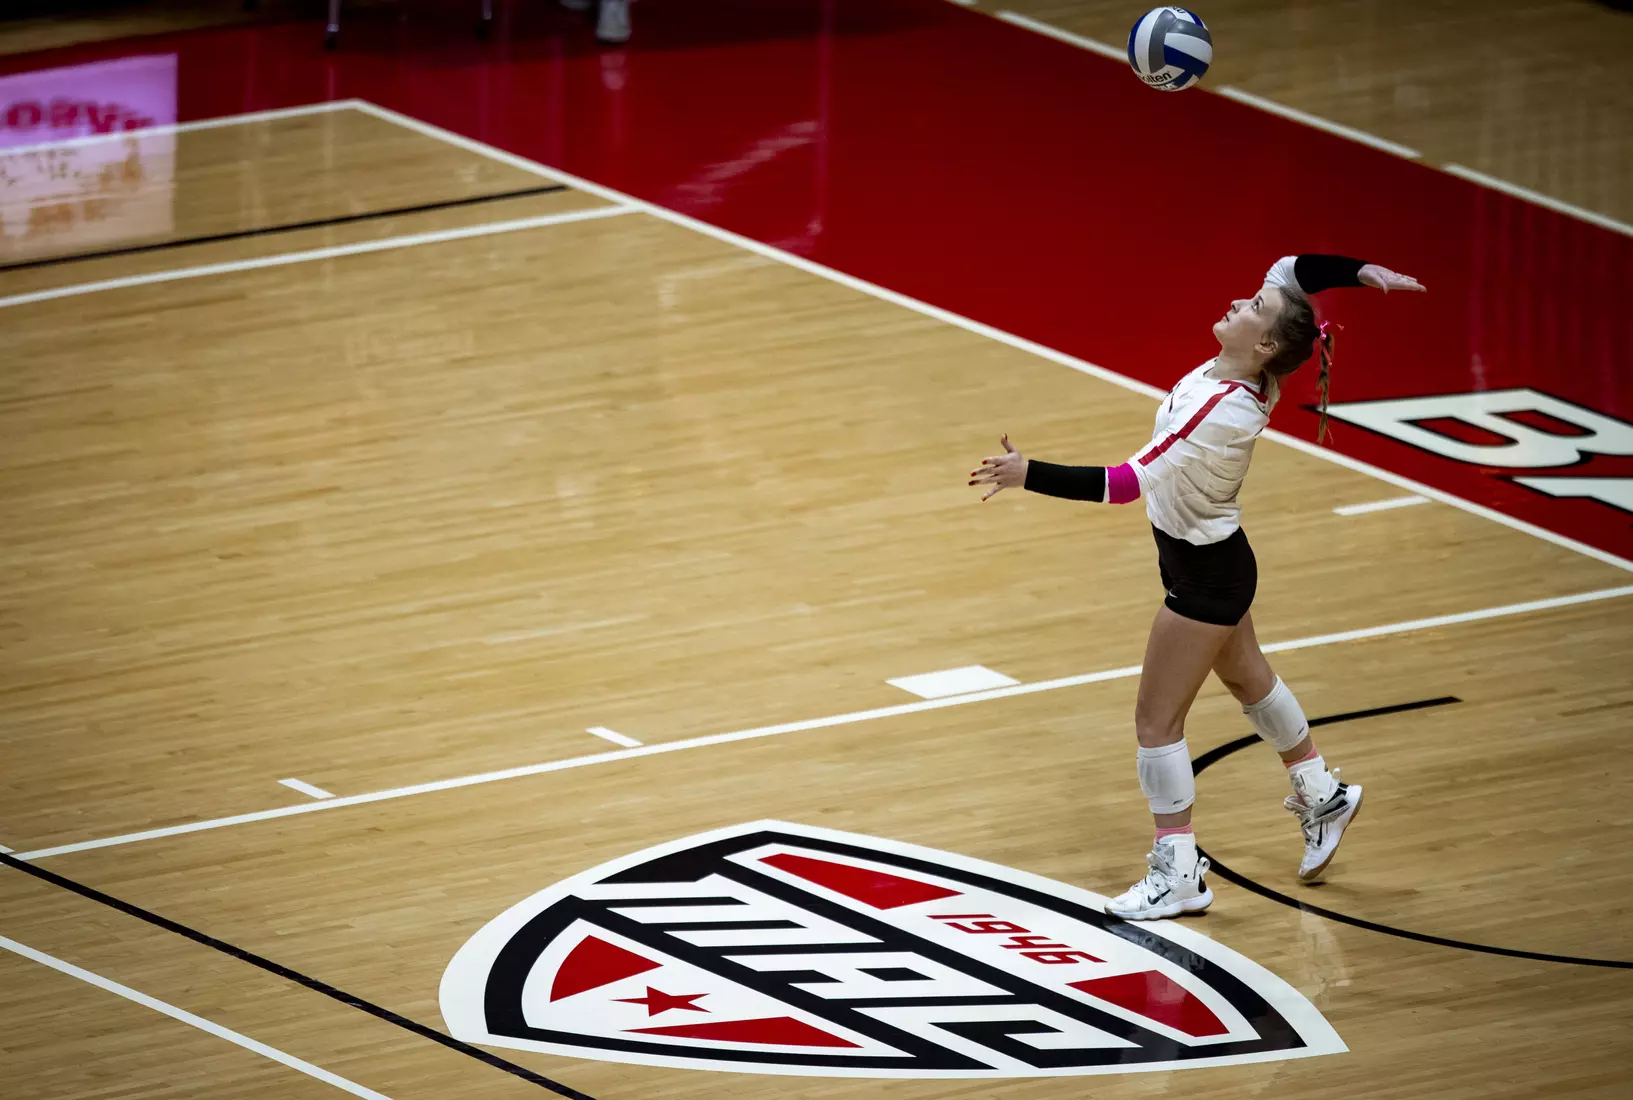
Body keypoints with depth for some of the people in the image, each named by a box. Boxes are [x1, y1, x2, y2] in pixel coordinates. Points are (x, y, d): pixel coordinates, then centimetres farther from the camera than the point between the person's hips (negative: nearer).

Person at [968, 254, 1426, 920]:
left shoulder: (1221, 414, -35)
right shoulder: (1248, 381, -12)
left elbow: (1128, 482, -38)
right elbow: (1292, 270, 0)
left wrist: (1028, 475, -42)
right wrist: (1362, 273, -10)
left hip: (1205, 577, -10)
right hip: (1217, 563, 10)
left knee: (1157, 720, 1)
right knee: (1248, 678, 29)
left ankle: (1179, 874, 11)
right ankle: (1322, 797, 49)